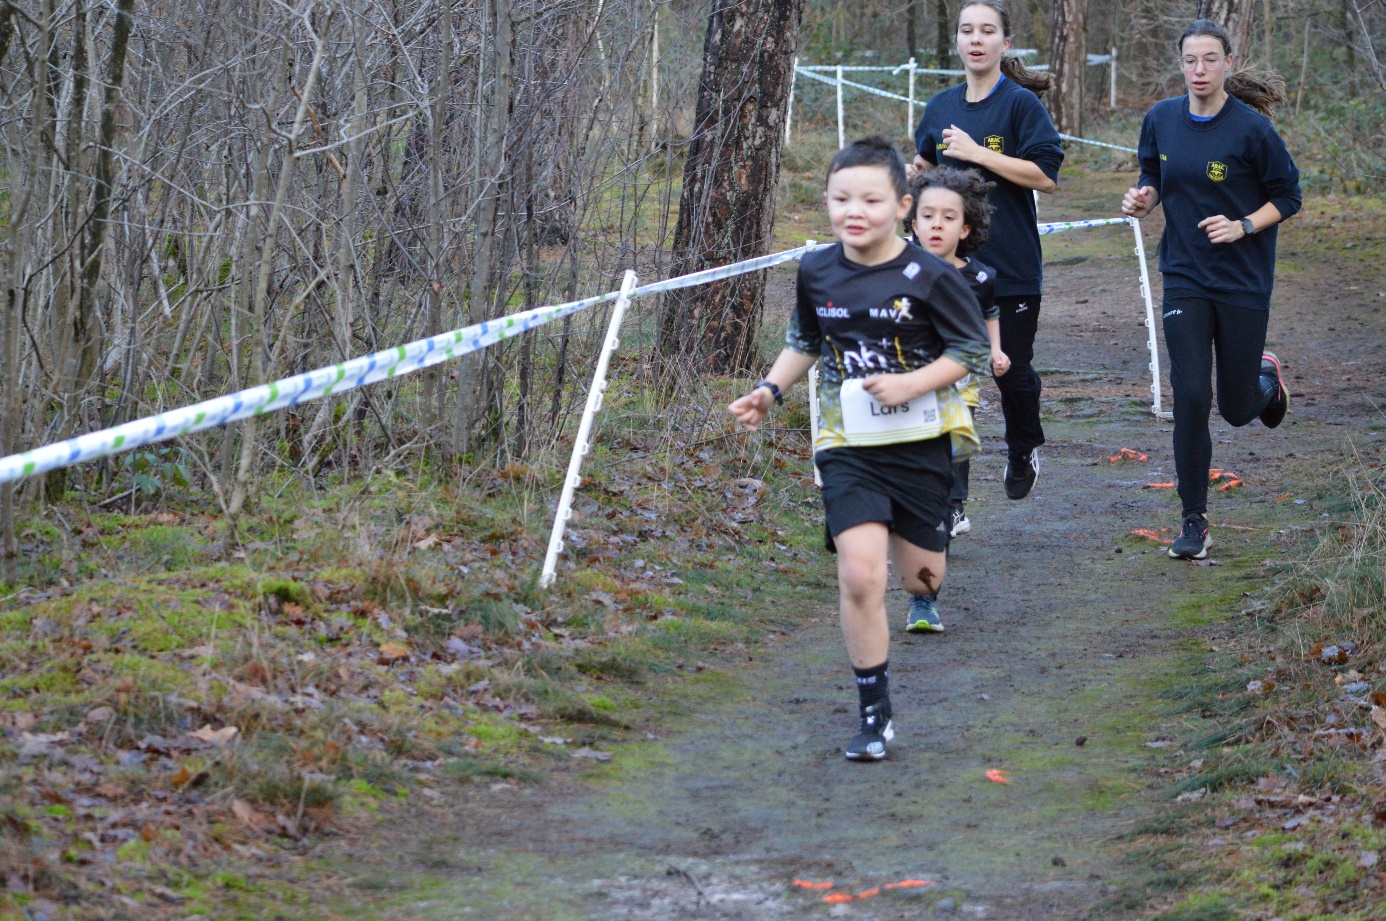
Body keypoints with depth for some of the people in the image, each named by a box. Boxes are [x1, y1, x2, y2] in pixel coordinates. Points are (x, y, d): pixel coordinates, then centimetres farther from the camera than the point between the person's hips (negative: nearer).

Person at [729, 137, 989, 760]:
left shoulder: (928, 277, -12)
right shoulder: (816, 272, -1)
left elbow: (972, 349, -6)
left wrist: (910, 385, -18)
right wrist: (769, 391, 2)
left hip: (920, 440, -1)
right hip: (847, 445, 1)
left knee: (921, 577, 13)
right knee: (859, 575, -15)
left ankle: (911, 532, 54)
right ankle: (874, 714, -4)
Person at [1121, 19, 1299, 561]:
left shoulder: (1251, 127, -12)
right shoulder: (1161, 120, 0)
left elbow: (1288, 196, -4)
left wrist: (1243, 226, -19)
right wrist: (1144, 200, -6)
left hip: (1244, 282, -2)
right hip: (1185, 279, 2)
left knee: (1237, 410, 7)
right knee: (1190, 399, -10)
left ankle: (1267, 377, 46)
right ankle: (1194, 523, 1)